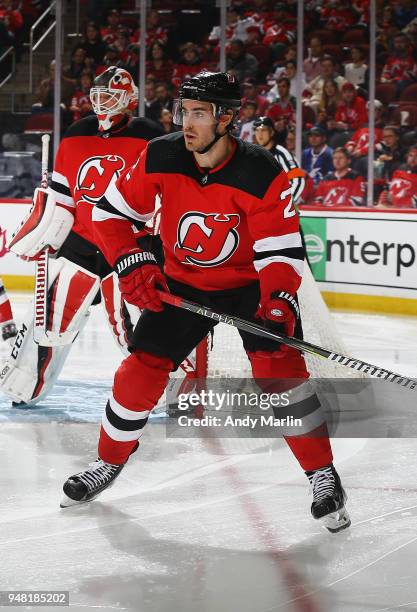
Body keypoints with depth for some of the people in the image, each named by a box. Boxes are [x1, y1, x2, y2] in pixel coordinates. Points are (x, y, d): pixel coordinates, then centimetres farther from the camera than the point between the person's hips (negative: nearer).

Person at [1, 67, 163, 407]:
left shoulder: (149, 139, -8)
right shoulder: (78, 137, 7)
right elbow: (59, 195, 13)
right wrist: (37, 235, 9)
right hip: (82, 242, 5)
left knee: (130, 323, -11)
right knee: (53, 310, 6)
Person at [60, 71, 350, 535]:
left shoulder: (261, 174, -25)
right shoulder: (160, 158, -16)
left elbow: (281, 248, -23)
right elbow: (111, 212, -5)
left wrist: (279, 301, -38)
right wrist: (131, 262, -17)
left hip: (251, 282, -3)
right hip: (182, 281, 3)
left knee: (280, 369, -20)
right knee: (141, 370, -1)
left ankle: (323, 477, -9)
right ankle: (108, 462, 23)